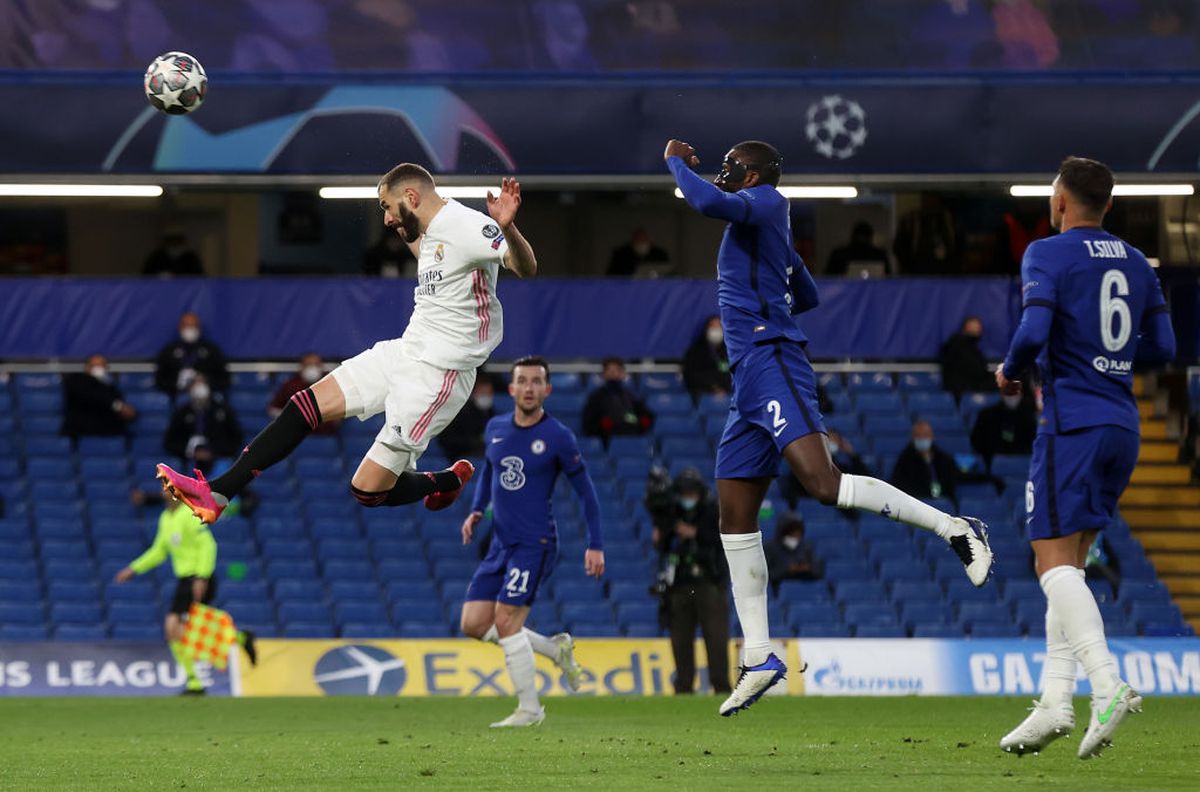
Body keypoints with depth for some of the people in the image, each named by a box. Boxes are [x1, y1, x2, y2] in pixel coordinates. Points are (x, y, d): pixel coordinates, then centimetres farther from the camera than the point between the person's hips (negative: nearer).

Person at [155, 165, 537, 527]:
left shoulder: (468, 226, -18)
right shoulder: (433, 231, 12)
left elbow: (526, 268, -33)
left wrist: (507, 228, -51)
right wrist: (410, 234, 35)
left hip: (435, 375, -10)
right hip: (405, 352, 10)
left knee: (369, 489, -7)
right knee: (306, 405, 2)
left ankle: (450, 480, 22)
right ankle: (216, 494, 5)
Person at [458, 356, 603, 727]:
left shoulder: (557, 437, -9)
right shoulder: (496, 428, 7)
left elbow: (584, 489, -3)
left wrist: (595, 544, -7)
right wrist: (476, 510, 8)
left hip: (535, 543, -7)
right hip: (500, 544, 7)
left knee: (505, 622, -15)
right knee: (473, 624, 1)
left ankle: (530, 709, -2)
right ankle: (556, 649, 19)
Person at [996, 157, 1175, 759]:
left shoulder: (1048, 255, -6)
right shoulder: (1136, 263, 14)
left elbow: (1034, 332, -19)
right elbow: (1162, 348, 16)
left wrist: (1011, 370, 0)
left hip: (1072, 423, -7)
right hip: (1123, 427, 7)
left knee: (1055, 562, -10)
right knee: (1069, 567, 12)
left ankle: (1107, 683, -28)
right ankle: (1055, 699, 6)